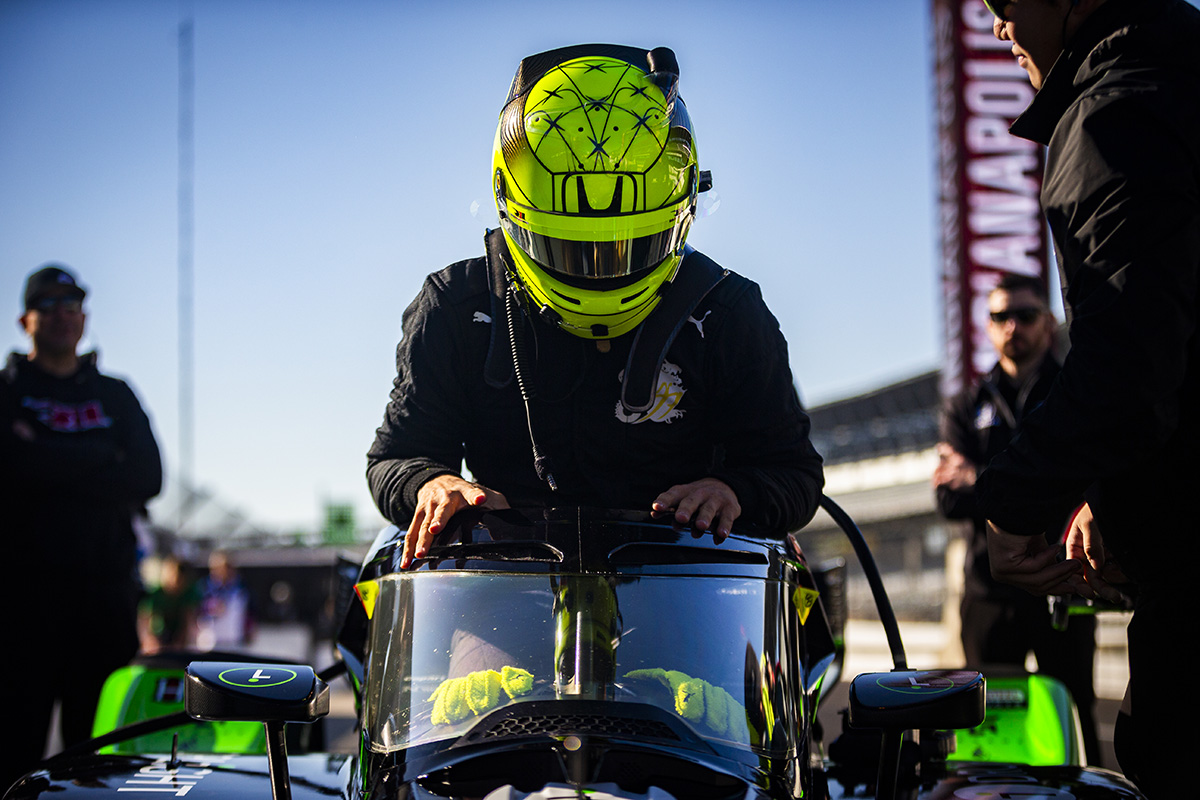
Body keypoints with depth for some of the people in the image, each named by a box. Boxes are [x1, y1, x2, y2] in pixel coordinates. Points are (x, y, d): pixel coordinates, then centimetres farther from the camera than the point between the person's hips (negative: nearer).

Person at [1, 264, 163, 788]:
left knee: (97, 737, 0)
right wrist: (99, 458, -5)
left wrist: (54, 467, -5)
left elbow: (147, 478, 4)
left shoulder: (115, 396, 19)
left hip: (104, 587, 3)